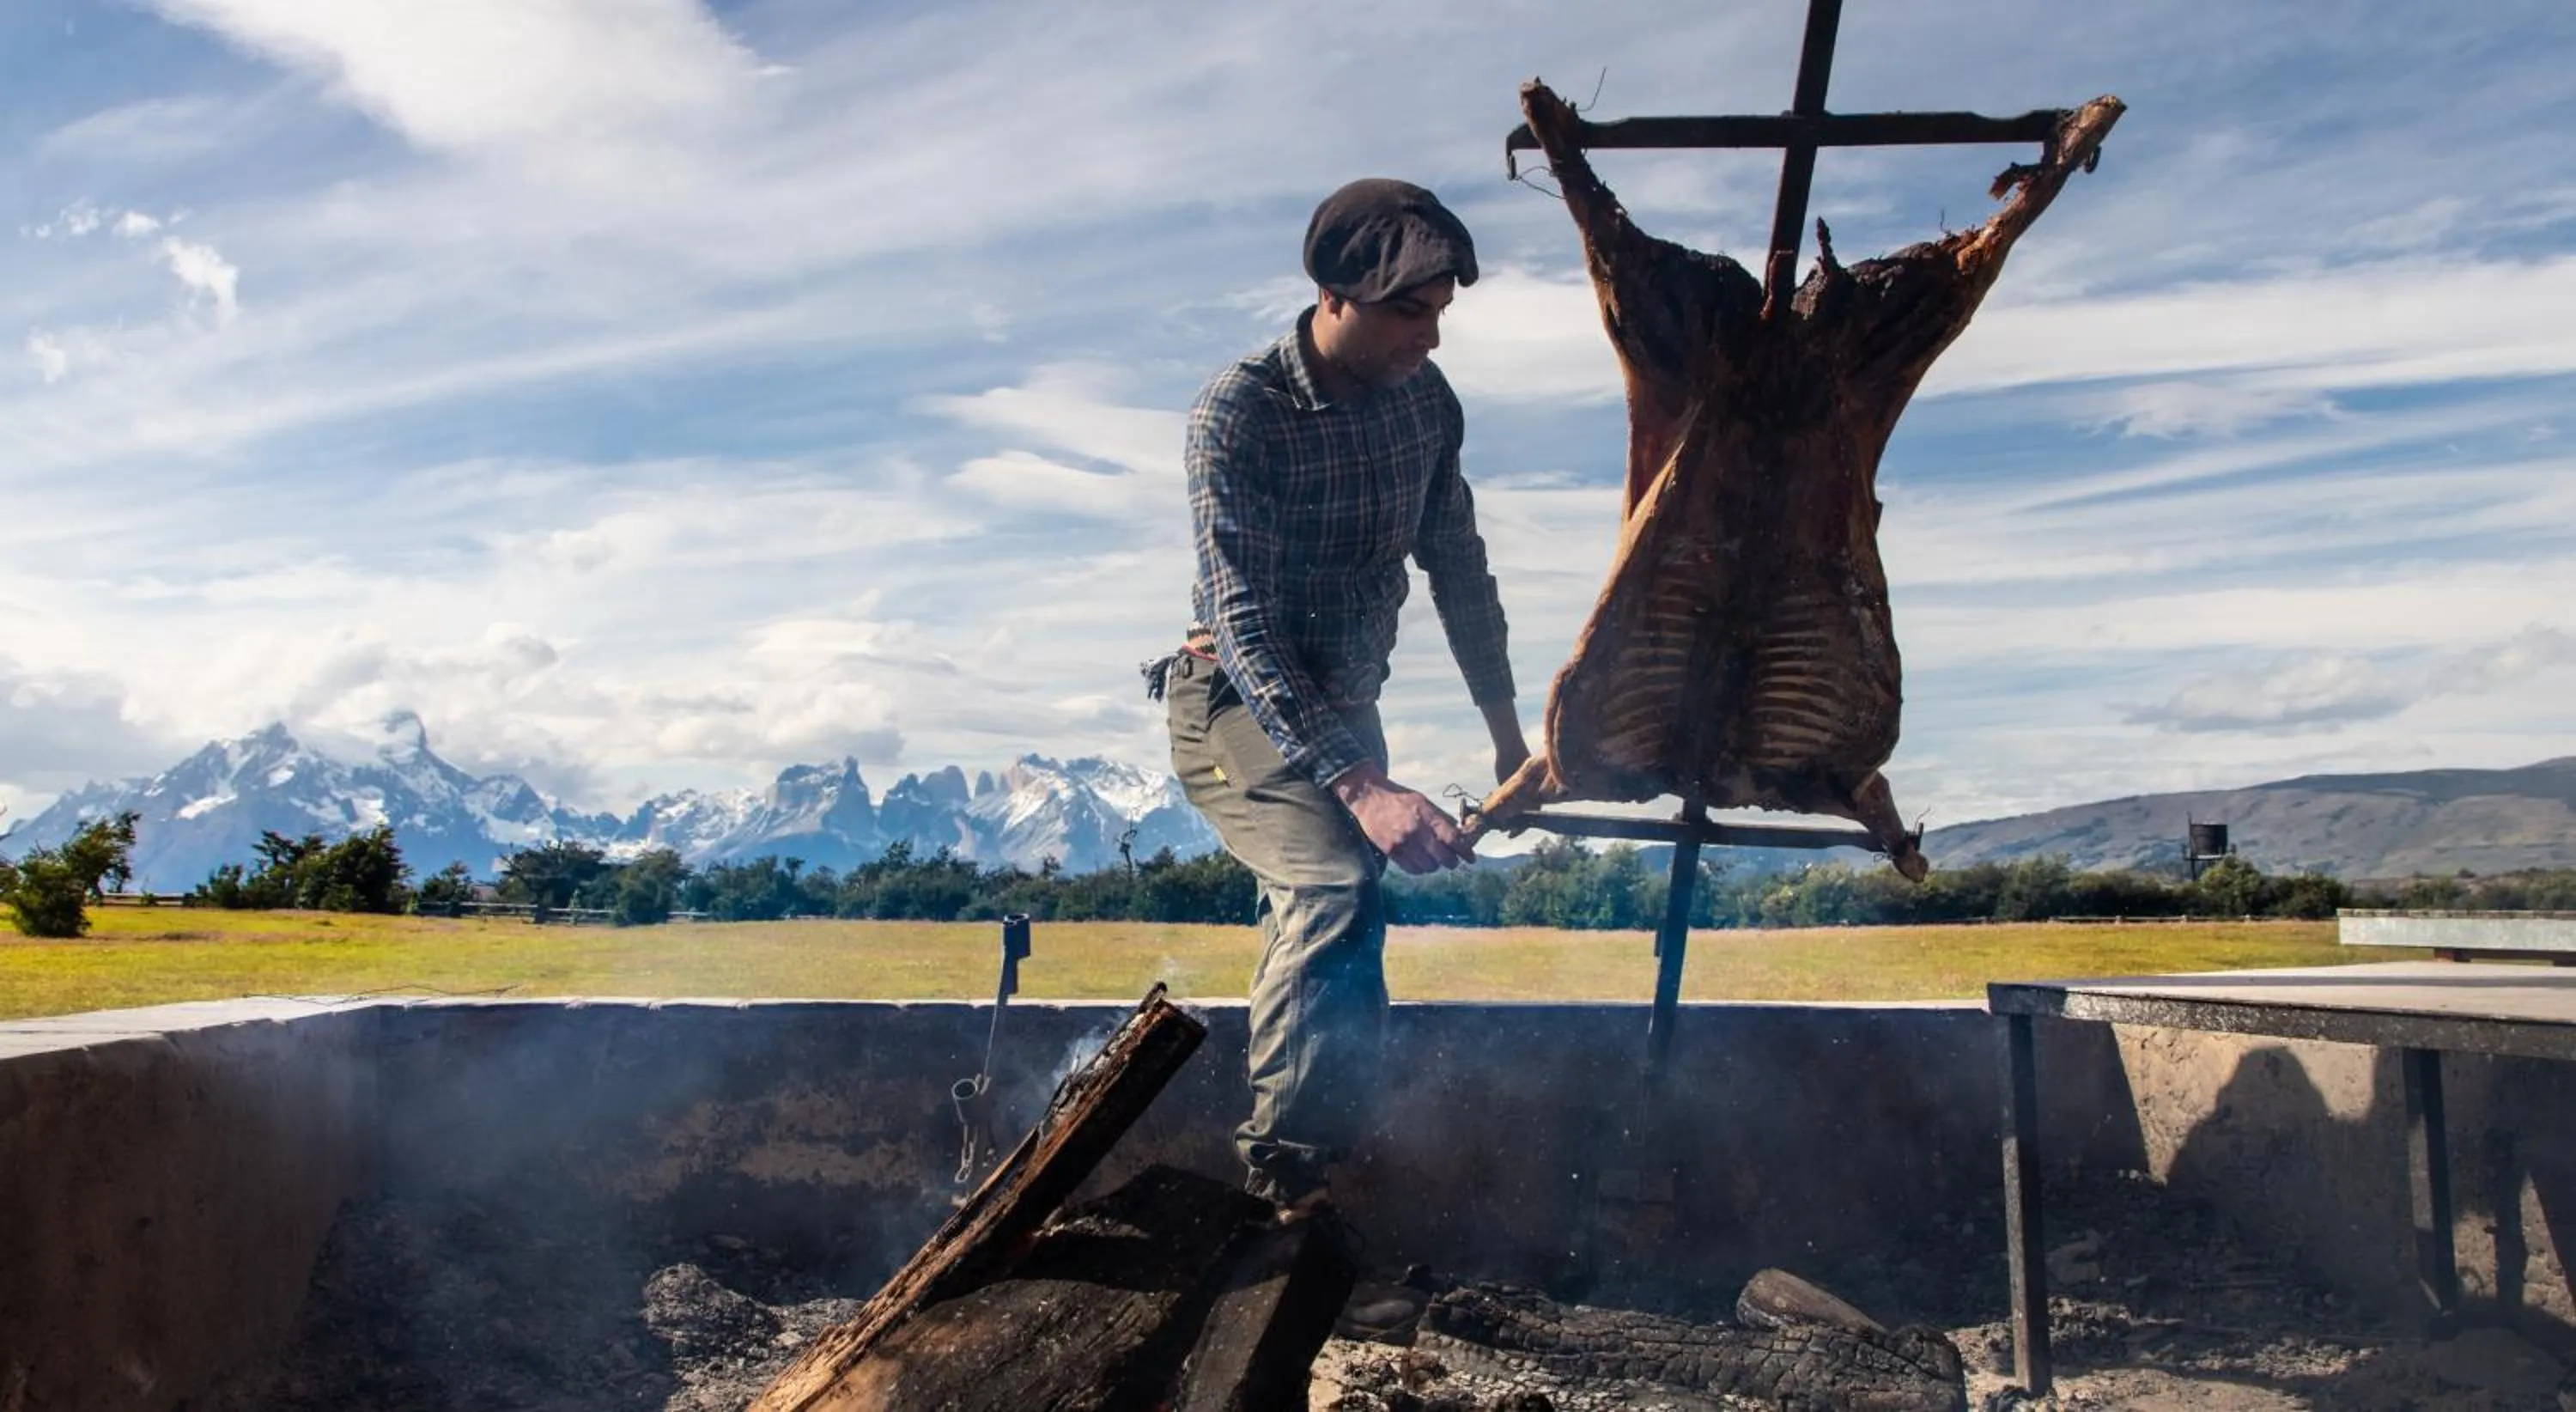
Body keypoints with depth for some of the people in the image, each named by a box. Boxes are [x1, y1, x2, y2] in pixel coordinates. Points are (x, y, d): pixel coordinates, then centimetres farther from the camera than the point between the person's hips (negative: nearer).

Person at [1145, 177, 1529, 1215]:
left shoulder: (1424, 399, -4)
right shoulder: (1238, 415, -23)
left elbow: (1457, 568, 8)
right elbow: (1245, 629, -30)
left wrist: (1505, 728, 9)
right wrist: (1361, 788, -40)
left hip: (1343, 705, 7)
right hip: (1238, 705, -6)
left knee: (1327, 930, 16)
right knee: (1337, 885, -30)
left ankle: (1298, 1163, 38)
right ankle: (1291, 1170, -19)